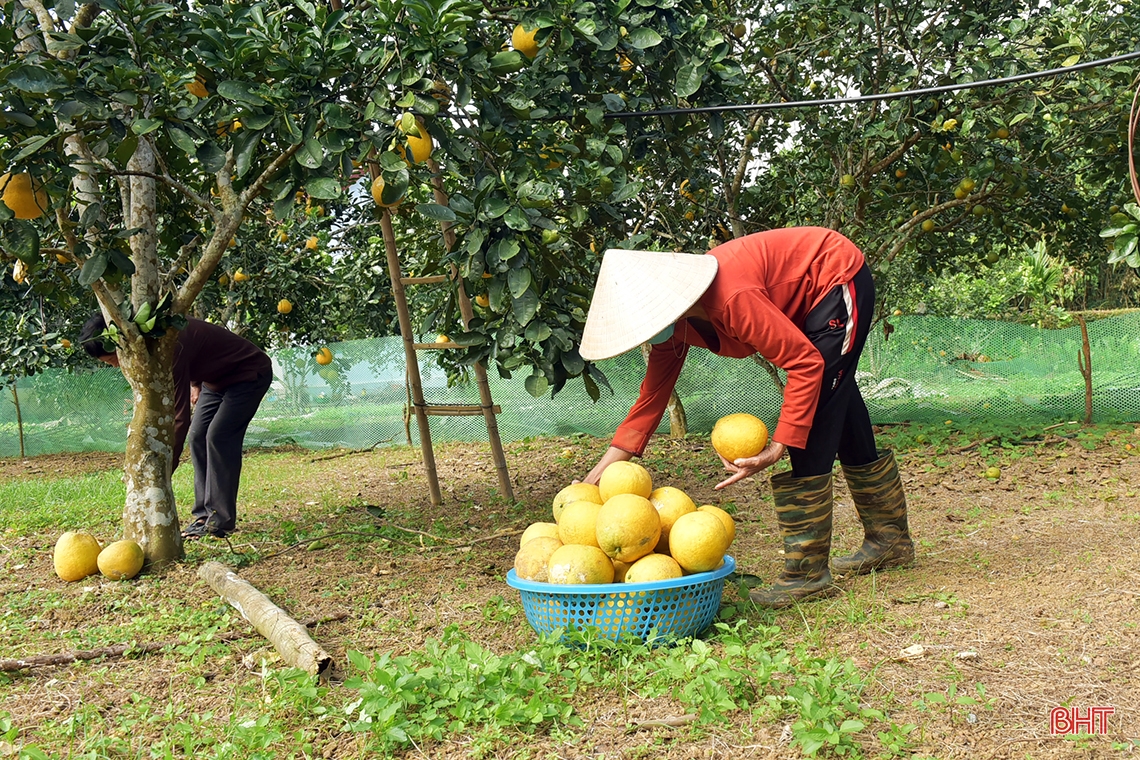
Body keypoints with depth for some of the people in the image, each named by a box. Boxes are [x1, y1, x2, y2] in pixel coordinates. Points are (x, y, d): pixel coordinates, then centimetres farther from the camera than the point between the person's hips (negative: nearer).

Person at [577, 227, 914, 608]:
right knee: (840, 415, 18)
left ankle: (807, 570, -9)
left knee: (812, 424, -16)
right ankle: (890, 539, 36)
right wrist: (597, 476, -13)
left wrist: (779, 447, -36)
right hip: (810, 300, 9)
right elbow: (651, 399, -8)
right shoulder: (670, 320, -13)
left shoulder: (731, 298, -38)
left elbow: (806, 362, -33)